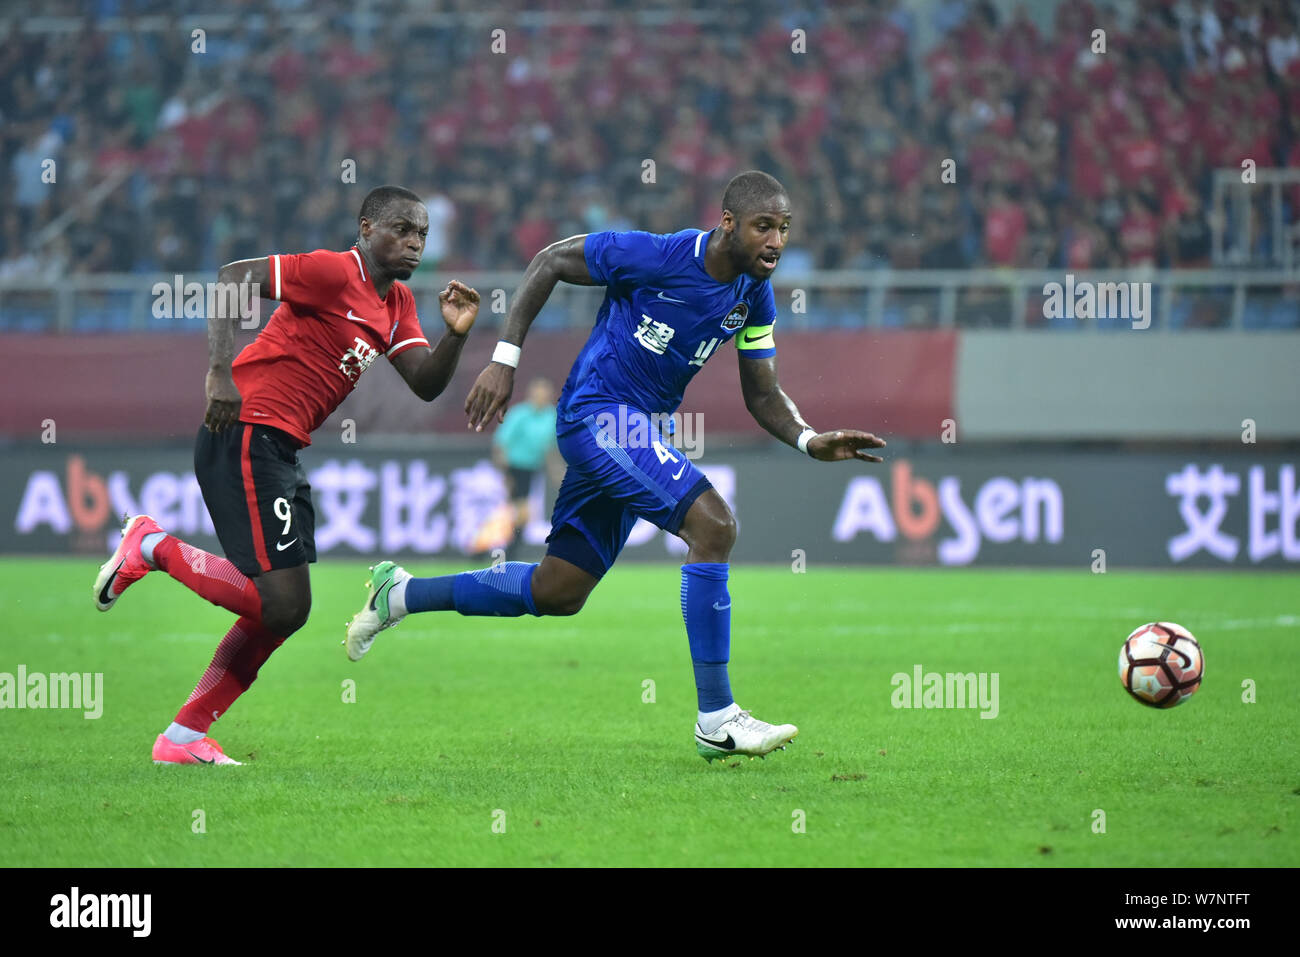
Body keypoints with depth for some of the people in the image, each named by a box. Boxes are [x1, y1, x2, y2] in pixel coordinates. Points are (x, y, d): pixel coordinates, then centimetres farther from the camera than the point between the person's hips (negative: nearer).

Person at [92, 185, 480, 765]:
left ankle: (184, 737, 14)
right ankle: (154, 547, 0)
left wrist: (455, 335, -7)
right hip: (247, 438, -10)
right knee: (282, 605, -16)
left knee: (282, 610, 10)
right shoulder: (334, 271, -10)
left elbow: (426, 385, 12)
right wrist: (220, 370, -24)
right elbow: (232, 277, -15)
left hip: (279, 455, 10)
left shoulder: (396, 304, 18)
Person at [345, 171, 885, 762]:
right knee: (713, 525, -24)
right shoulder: (656, 256, -18)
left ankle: (399, 596, 31)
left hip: (637, 434, 9)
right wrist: (504, 360, -11)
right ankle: (716, 720, -21)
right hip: (596, 414, -9)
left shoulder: (755, 295, 2)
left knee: (557, 594, 12)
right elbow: (550, 262, -8)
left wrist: (810, 441, -9)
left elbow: (762, 395, 10)